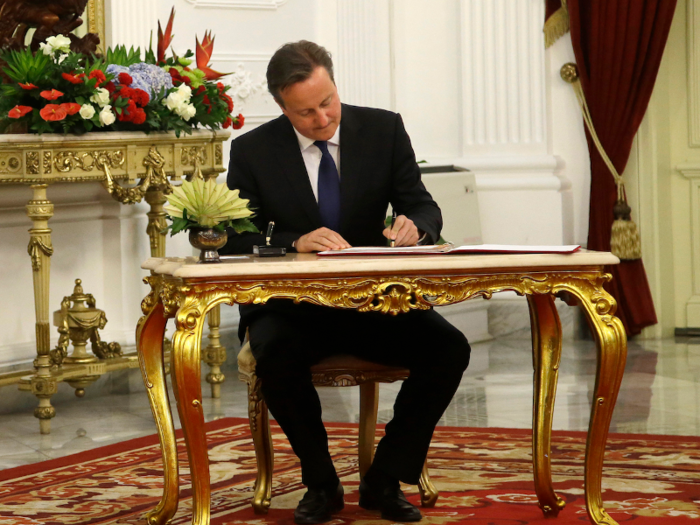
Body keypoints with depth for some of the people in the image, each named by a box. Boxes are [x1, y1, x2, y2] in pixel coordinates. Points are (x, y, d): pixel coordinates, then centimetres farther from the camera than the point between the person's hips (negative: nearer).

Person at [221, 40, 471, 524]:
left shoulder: (384, 130, 1)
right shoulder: (253, 151, -3)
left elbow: (424, 207, 1)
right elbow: (237, 242, -8)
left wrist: (415, 226, -24)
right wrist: (295, 243, -28)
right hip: (291, 306, -2)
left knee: (449, 348, -23)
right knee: (276, 355, -35)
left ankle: (384, 480, -6)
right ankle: (321, 484, -11)